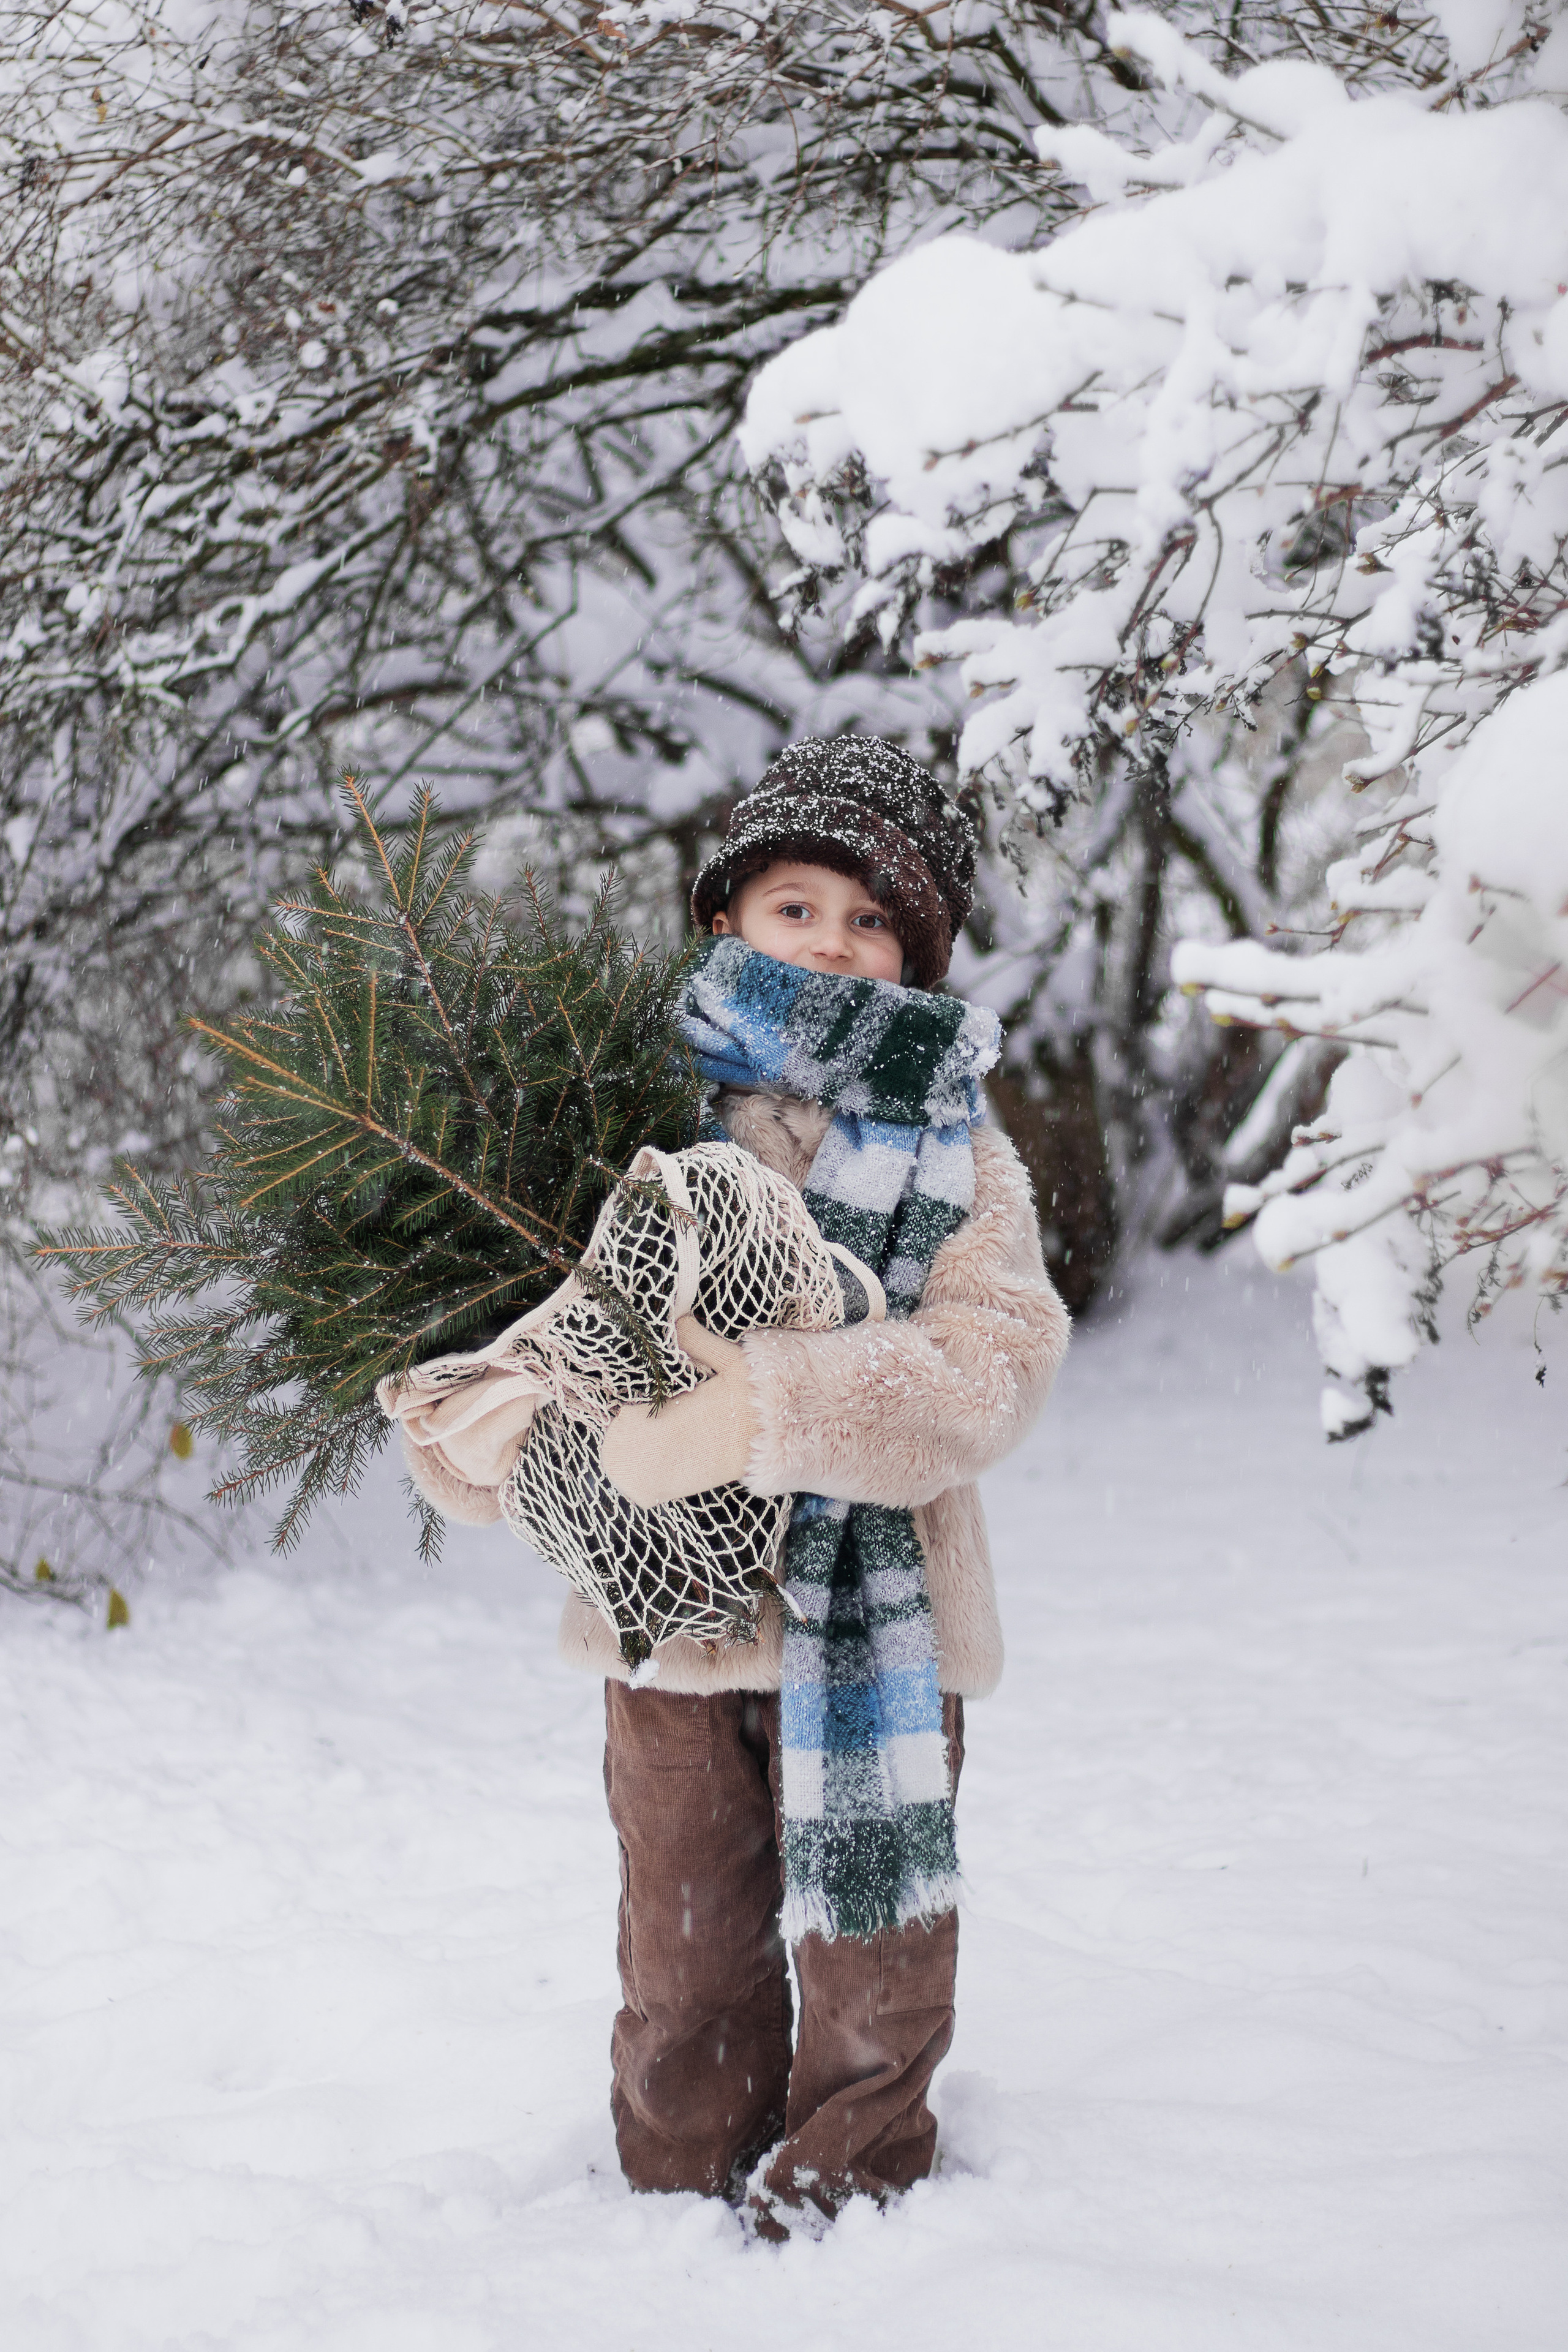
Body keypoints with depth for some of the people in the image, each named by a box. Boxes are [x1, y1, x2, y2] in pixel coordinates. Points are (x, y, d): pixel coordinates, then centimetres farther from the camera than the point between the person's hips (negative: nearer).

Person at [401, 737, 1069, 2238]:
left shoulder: (952, 1150, -1)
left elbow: (994, 1358, -17)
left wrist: (768, 1409, -31)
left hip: (873, 1623, -1)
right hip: (665, 1611, 1)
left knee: (873, 1972, 11)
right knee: (685, 1970, 14)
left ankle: (838, 2219, 31)